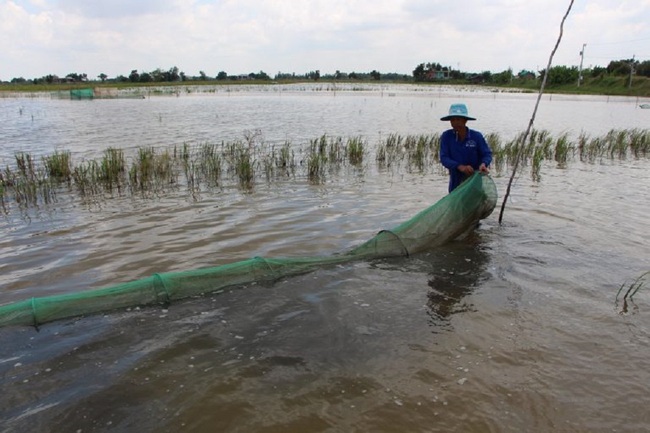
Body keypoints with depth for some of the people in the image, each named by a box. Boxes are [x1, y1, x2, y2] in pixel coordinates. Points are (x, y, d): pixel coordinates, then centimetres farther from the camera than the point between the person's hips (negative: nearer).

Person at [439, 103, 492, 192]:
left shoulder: (476, 136, -8)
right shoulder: (446, 136, -7)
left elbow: (487, 154, -3)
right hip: (456, 182, 1)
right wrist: (460, 167, -29)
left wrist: (483, 164, -26)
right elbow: (444, 158, -13)